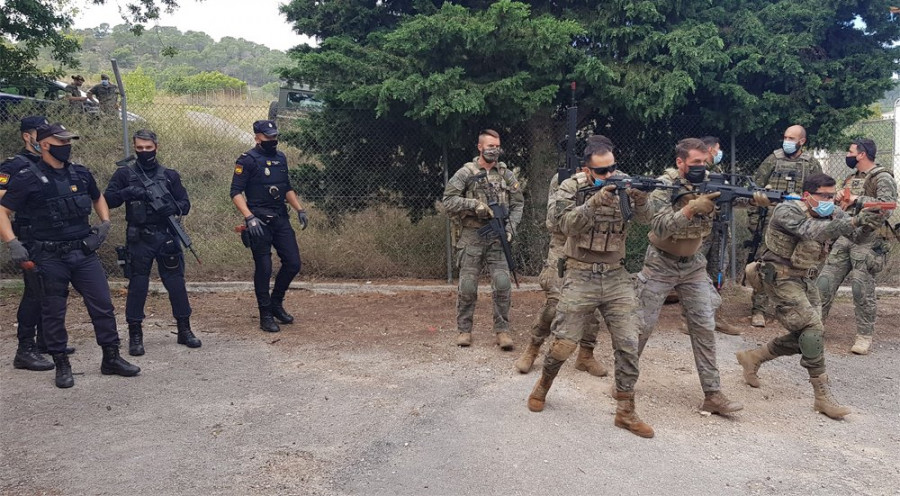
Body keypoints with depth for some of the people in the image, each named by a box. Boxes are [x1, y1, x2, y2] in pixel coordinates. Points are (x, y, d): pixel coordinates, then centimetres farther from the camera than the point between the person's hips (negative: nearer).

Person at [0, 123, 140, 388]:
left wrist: (104, 224, 9)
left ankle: (111, 358, 14)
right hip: (51, 258, -4)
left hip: (85, 253, 4)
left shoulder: (81, 174, 7)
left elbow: (98, 198, 24)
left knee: (103, 304, 3)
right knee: (53, 313, 6)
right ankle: (62, 365, 19)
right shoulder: (28, 179, -7)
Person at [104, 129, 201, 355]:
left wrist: (173, 207, -15)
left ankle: (184, 330, 17)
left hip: (166, 237, 1)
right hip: (138, 239, -1)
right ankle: (135, 335, 13)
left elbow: (185, 204, 7)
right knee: (137, 287, 2)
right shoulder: (125, 174, 5)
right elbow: (107, 199, -4)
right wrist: (127, 192, -22)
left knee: (176, 283, 5)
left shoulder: (170, 175, 9)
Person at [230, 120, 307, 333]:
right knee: (263, 268, -2)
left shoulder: (280, 158, 13)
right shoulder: (248, 160, -8)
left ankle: (276, 304, 25)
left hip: (281, 219, 6)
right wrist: (249, 218, -24)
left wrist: (300, 210, 12)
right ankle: (265, 315, 12)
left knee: (293, 263, 4)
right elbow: (236, 192, -12)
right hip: (259, 222, -6)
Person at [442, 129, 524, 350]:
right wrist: (474, 204, -18)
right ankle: (464, 329, 16)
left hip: (498, 238, 2)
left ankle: (502, 330, 6)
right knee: (467, 286, 2)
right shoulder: (465, 173, -1)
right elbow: (448, 201, -6)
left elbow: (518, 203, 10)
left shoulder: (507, 174, 8)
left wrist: (510, 227, -4)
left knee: (503, 284, -5)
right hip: (471, 237, -2)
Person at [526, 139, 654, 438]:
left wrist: (640, 199, -33)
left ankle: (625, 412, 9)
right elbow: (567, 224, -20)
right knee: (564, 343, 1)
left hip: (616, 276, 3)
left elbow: (644, 218, -11)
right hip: (581, 276, -2)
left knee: (628, 344, -2)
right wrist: (595, 202, -34)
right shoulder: (571, 187, -5)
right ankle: (543, 386, 30)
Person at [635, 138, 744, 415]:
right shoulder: (664, 187, -16)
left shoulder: (709, 184, -2)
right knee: (643, 325, 1)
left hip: (693, 265, 4)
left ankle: (713, 395, 4)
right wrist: (693, 207, -39)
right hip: (660, 264, -4)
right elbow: (661, 228, -27)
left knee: (704, 327, -1)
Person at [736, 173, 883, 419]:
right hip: (781, 280, -8)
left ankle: (752, 358, 28)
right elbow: (810, 231, -37)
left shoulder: (832, 214, 3)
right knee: (813, 330, -16)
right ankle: (823, 397, -9)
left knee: (805, 337, 10)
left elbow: (856, 233, -11)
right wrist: (853, 221, -46)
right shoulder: (787, 212, -19)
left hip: (805, 280, 8)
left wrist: (869, 223, -35)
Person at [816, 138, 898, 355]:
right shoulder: (851, 179, 18)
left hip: (868, 241, -7)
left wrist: (856, 199, -19)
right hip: (845, 238, 7)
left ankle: (864, 336, 7)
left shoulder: (882, 178, -6)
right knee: (824, 283, 3)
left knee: (862, 290, -5)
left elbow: (888, 206, -20)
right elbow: (839, 207, 26)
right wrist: (837, 198, 4)